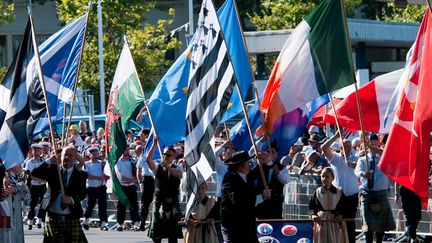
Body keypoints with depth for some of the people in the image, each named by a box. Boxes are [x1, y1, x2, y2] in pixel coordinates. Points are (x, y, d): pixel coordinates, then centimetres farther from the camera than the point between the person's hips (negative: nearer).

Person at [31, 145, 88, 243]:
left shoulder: (80, 175, 4)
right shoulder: (52, 170, 8)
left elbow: (82, 194, -7)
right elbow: (34, 173, -3)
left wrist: (71, 199, -28)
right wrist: (49, 161, -11)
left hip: (72, 218, -1)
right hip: (53, 217, 1)